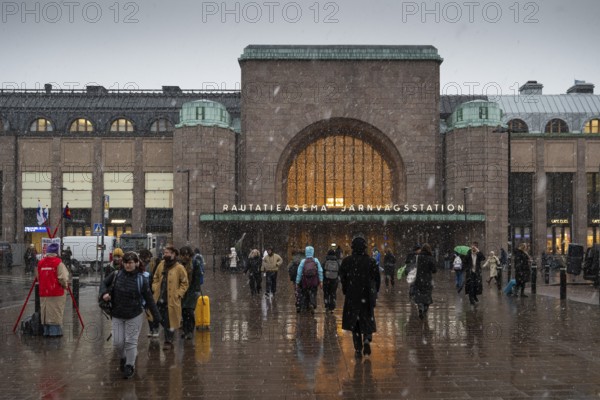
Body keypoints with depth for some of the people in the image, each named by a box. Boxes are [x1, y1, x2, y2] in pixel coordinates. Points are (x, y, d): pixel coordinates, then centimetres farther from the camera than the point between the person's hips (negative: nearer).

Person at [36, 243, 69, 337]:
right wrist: (65, 285, 2)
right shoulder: (58, 263, -11)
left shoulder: (40, 262, 6)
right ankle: (55, 331, -1)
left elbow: (38, 277, 14)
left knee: (46, 314, 11)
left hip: (43, 293, 5)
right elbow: (63, 278, -16)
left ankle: (46, 331, 17)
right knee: (55, 314, -1)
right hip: (56, 293, -5)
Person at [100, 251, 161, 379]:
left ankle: (130, 366, 20)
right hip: (117, 315, 2)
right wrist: (104, 293, -9)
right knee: (117, 342, 3)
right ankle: (123, 358, 35)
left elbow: (149, 300, -4)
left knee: (131, 341, 1)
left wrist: (157, 317, -4)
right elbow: (104, 283, 14)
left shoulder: (141, 279, -9)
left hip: (135, 316, -2)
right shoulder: (116, 275, -5)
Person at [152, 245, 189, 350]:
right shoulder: (161, 265, 7)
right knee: (161, 320, 11)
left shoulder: (179, 268, -9)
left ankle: (168, 342, 14)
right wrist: (155, 289, 6)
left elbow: (185, 284, -3)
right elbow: (155, 278, 20)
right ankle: (168, 340, 29)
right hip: (160, 299, 5)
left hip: (172, 300, -5)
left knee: (170, 322, 1)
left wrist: (178, 294, -11)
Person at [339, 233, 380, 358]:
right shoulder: (370, 262, -6)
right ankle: (367, 340, -9)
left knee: (354, 323, 10)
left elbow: (342, 278, -3)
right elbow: (377, 280, -3)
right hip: (367, 297, 0)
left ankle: (358, 349, 8)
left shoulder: (346, 261, -6)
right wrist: (374, 294, 10)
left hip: (351, 297, 0)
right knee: (367, 320, 15)